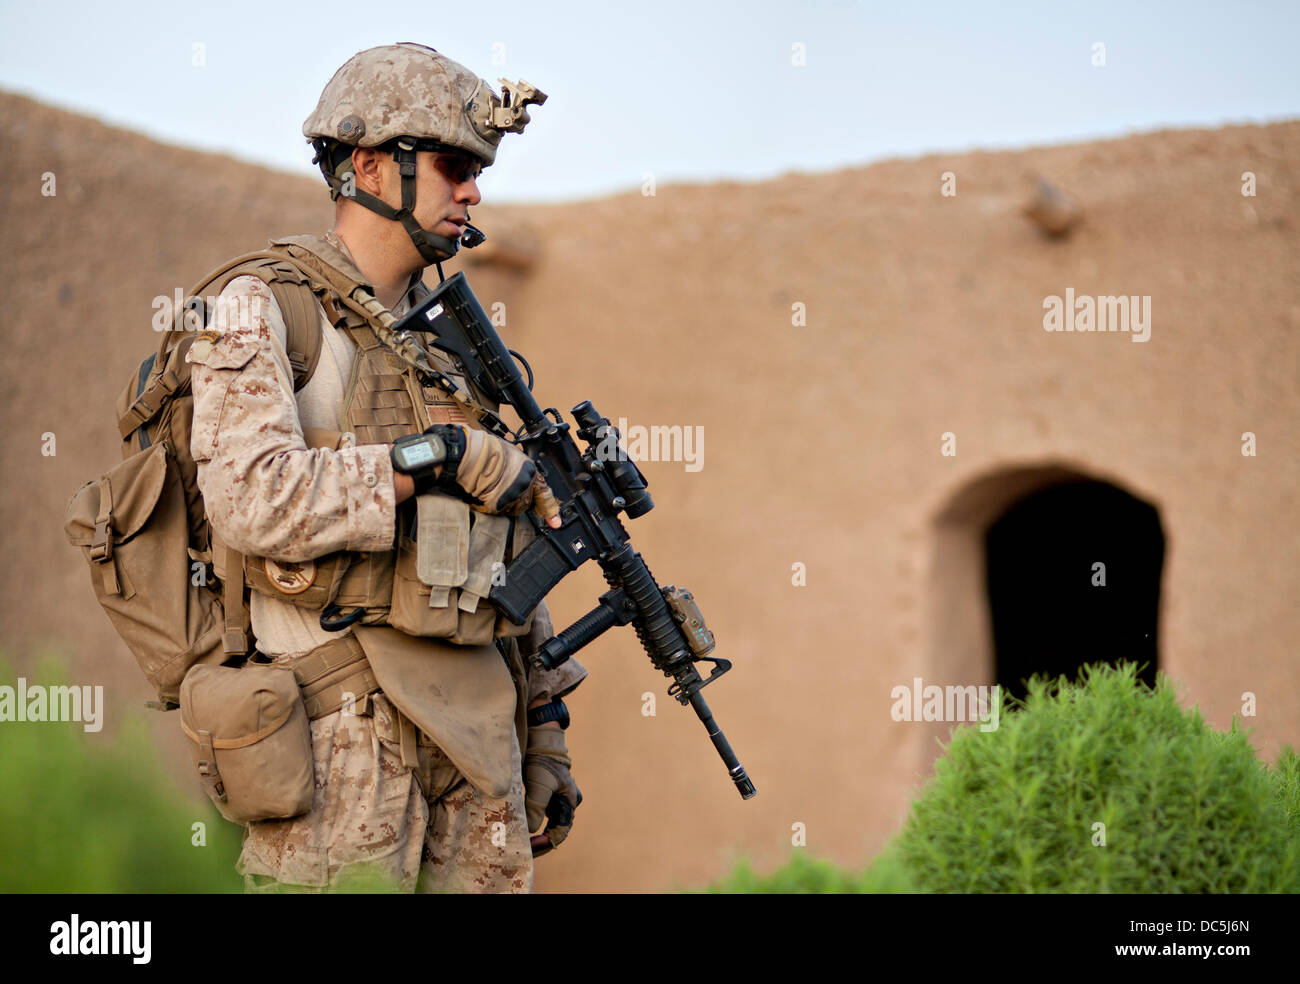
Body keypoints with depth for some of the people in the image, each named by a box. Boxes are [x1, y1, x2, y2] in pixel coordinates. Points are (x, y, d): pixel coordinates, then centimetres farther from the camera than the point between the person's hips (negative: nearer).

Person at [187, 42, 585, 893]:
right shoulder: (264, 312, -4)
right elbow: (252, 502, -20)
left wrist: (546, 726, 17)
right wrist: (439, 456, -18)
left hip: (479, 721, 7)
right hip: (344, 725, -6)